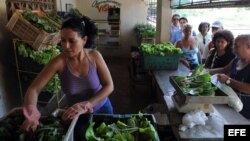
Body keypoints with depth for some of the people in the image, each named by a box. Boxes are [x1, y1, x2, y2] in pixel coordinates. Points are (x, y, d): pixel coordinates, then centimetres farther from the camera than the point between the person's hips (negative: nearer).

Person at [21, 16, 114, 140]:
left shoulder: (94, 56, -20)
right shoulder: (59, 62, -23)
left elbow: (109, 86, -20)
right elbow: (33, 89, -23)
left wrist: (87, 105, -33)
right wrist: (31, 109, -45)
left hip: (102, 109, 2)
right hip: (78, 115, -1)